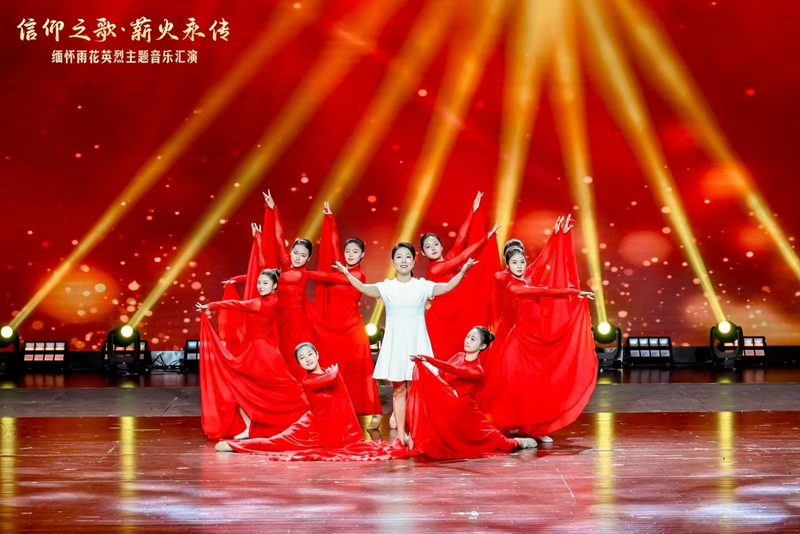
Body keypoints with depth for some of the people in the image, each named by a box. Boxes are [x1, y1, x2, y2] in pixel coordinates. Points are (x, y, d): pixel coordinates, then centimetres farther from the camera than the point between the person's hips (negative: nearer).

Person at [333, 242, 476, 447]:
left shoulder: (423, 286, 3)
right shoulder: (386, 287, 3)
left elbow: (447, 287, -11)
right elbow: (364, 288, -12)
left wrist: (462, 272, -25)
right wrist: (347, 274, -27)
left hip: (416, 343, -1)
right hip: (395, 343, 1)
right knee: (398, 389, 4)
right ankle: (401, 433, 8)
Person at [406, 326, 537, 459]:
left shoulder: (477, 371, -20)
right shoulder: (459, 356, 1)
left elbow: (454, 370, -36)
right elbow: (440, 375, -1)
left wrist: (427, 359, -43)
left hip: (463, 411, -6)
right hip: (447, 408, 6)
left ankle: (517, 443, 30)